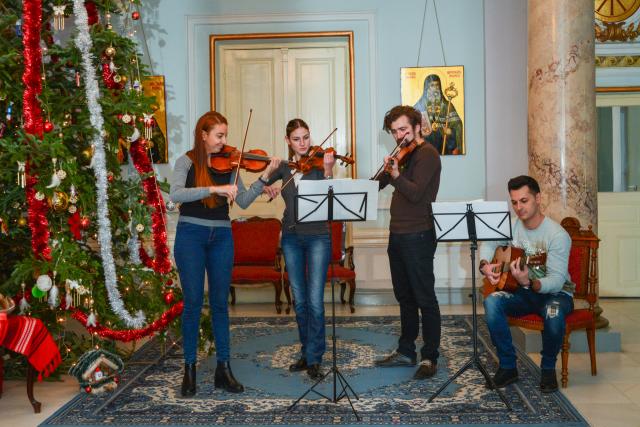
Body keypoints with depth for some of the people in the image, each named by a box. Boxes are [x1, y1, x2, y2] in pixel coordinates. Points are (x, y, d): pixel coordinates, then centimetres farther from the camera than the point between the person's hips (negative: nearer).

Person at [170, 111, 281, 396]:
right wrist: (214, 189, -29)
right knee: (193, 302, -1)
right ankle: (189, 369, 11)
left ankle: (223, 368, 13)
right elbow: (175, 195, -21)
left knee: (219, 302, 6)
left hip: (221, 237, 3)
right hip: (191, 235, -3)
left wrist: (264, 177, -9)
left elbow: (243, 201, 3)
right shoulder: (187, 162, -3)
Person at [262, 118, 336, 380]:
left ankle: (314, 359, 1)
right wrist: (267, 187, -1)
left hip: (317, 237, -4)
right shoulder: (284, 167, 8)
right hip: (291, 238, 4)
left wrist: (327, 172, -36)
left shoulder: (318, 163, -4)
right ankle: (307, 351, 24)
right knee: (299, 300, 10)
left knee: (315, 300, -8)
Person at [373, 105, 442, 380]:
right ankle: (405, 352, 26)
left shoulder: (427, 154, -10)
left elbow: (416, 194, -23)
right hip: (398, 234, 9)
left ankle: (430, 357, 5)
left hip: (418, 236, -9)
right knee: (405, 297, 15)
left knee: (425, 298, -3)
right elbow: (379, 184, 19)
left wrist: (395, 174, -36)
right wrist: (386, 173, 2)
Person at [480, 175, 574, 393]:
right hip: (523, 292, 5)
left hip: (555, 292, -4)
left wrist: (529, 282, -47)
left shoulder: (557, 235, -20)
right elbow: (488, 245, 13)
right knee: (492, 302, -26)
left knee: (553, 315, -39)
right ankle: (508, 367, -12)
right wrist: (485, 265, -10)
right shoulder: (512, 226, -3)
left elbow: (557, 281, -27)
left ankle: (548, 368, -8)